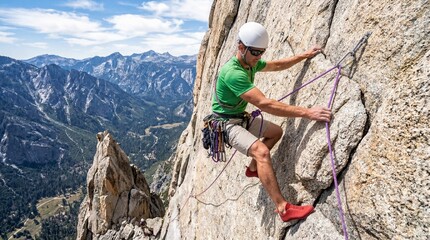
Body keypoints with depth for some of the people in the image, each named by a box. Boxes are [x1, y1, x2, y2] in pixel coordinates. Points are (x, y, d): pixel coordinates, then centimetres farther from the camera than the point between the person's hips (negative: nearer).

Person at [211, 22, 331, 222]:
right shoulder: (233, 73, -31)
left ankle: (253, 168, 27)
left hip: (241, 118, 10)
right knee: (261, 151, -29)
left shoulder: (251, 63, 0)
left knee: (276, 132, 18)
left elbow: (277, 65, 18)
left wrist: (304, 56, 16)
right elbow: (264, 104, -38)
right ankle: (283, 208, -24)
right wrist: (306, 112, -39)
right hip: (226, 124, -10)